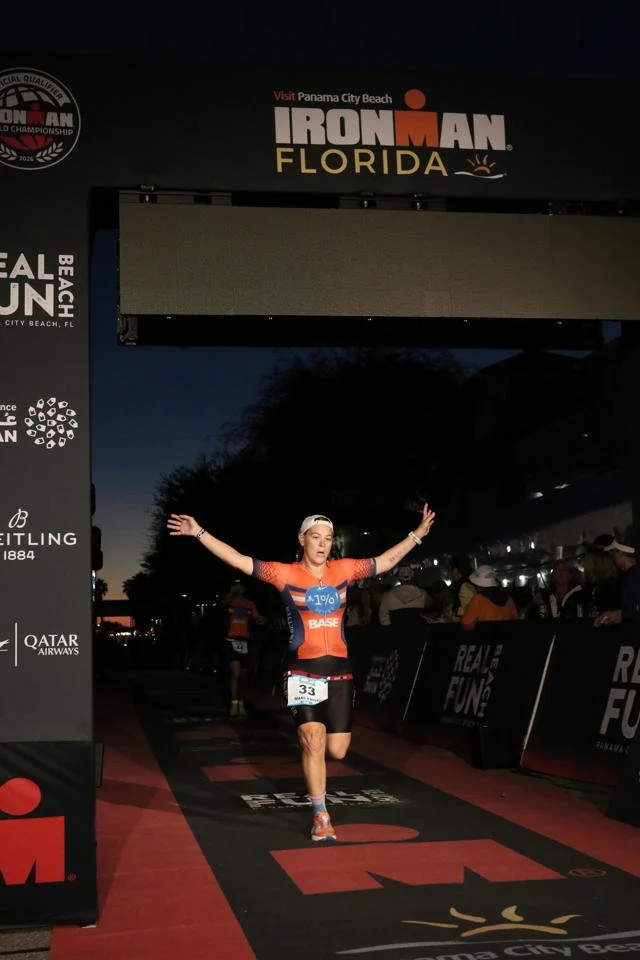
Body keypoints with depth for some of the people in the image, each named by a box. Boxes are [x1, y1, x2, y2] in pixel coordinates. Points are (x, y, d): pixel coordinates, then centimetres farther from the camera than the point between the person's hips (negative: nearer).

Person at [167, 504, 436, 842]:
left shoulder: (344, 570, 6)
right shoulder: (285, 573, -3)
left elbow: (386, 561, 16)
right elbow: (239, 561, -8)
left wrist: (417, 534, 17)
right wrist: (199, 533, -14)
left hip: (339, 670, 3)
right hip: (303, 671, -3)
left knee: (337, 750, 3)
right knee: (313, 742, -9)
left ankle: (305, 739, 40)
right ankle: (321, 817, 7)